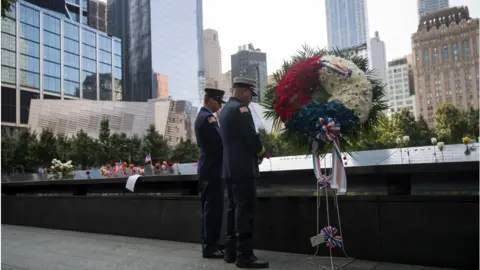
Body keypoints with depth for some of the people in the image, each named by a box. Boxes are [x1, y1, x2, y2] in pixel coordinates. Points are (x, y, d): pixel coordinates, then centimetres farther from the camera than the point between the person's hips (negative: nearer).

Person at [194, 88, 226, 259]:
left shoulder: (201, 116, 18)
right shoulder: (208, 117, -14)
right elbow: (218, 143, -20)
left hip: (207, 169, 10)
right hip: (212, 169, -10)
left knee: (209, 208, 14)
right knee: (213, 208, -5)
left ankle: (209, 244, 22)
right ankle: (210, 247, 1)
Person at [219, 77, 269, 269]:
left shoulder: (225, 109, 17)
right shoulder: (240, 109, -13)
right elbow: (251, 137, -18)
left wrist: (254, 152, 12)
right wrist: (261, 152, 1)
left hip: (230, 168, 10)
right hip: (243, 168, -10)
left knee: (234, 208, 13)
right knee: (245, 210, -8)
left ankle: (231, 251, 19)